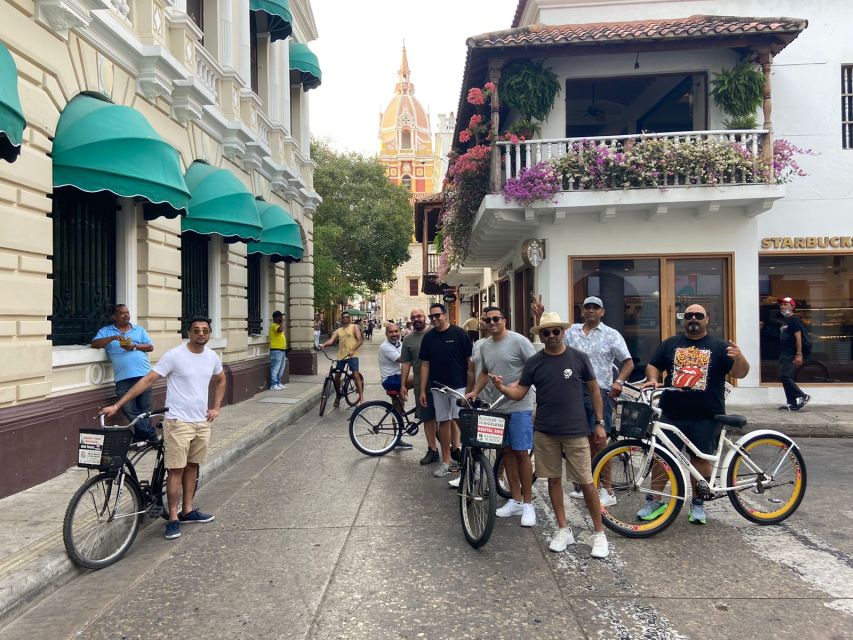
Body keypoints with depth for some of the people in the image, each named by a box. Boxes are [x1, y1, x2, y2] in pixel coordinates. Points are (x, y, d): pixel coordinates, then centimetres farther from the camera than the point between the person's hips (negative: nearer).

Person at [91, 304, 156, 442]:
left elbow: (150, 347, 8)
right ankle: (152, 435, -1)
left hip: (143, 375, 0)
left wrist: (134, 346, -9)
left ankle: (140, 438, 14)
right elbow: (94, 344, 0)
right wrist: (112, 338, -13)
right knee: (128, 409, -8)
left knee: (144, 409, 2)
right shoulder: (106, 331, 14)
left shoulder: (139, 330, 16)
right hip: (123, 378, 0)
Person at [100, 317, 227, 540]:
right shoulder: (174, 356, -14)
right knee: (176, 470, -2)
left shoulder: (212, 357, 3)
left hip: (202, 422, 6)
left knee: (192, 466, 15)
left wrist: (216, 408, 12)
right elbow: (148, 380, -15)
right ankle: (173, 519, 9)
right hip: (179, 422, -5)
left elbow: (220, 381, 22)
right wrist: (117, 405, -18)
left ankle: (187, 511, 29)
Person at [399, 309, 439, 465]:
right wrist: (403, 385, 4)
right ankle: (432, 450, 18)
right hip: (421, 385, 3)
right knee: (428, 418, 9)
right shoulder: (408, 339, 8)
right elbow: (405, 363, 8)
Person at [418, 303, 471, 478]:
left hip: (458, 385, -4)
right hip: (438, 386, 4)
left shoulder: (459, 334, -7)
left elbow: (470, 360, -5)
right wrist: (422, 390, 4)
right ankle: (446, 461, 15)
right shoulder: (428, 337, 6)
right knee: (443, 422, 8)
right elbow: (425, 364, 8)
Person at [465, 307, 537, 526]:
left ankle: (527, 504, 8)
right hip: (496, 407, 6)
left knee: (521, 453, -3)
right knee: (506, 452, 11)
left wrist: (519, 385, -23)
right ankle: (515, 501, 22)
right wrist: (474, 391, 8)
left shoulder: (518, 341, -10)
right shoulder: (484, 345, 10)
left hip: (519, 407, -6)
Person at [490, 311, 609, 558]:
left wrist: (600, 422, 2)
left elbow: (594, 390, 4)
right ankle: (564, 530, 25)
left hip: (575, 431, -2)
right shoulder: (534, 362, 2)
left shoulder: (578, 357, -2)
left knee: (586, 482, 0)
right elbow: (519, 392, 2)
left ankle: (599, 533, 16)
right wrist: (501, 387, -18)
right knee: (554, 479, 10)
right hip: (545, 431, 3)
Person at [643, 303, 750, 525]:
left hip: (705, 417, -1)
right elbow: (653, 365, 14)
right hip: (672, 414, 1)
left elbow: (740, 373, -1)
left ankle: (697, 504, 19)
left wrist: (739, 357, -23)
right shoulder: (670, 344, 12)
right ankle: (654, 501, 10)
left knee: (700, 458, 4)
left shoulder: (718, 346, 6)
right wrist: (652, 379, -8)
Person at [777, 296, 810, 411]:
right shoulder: (784, 321, 18)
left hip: (791, 355, -9)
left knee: (784, 377, -16)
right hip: (784, 355, 9)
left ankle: (803, 396, -5)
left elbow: (798, 337, -15)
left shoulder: (794, 320, -8)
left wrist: (799, 354, -21)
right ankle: (792, 403, 11)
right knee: (786, 378, 8)